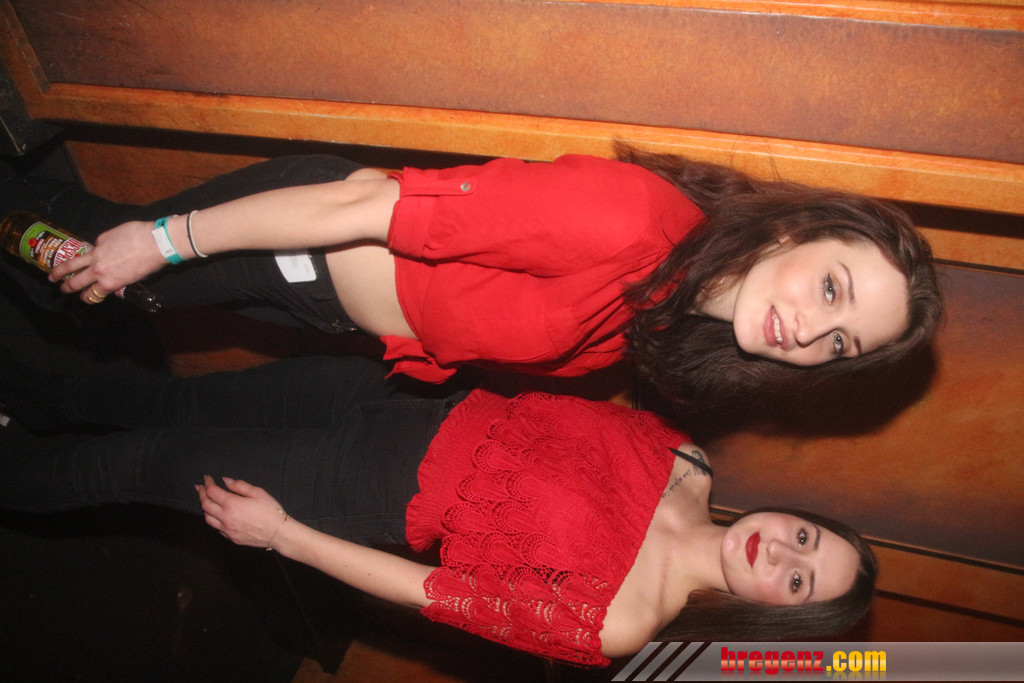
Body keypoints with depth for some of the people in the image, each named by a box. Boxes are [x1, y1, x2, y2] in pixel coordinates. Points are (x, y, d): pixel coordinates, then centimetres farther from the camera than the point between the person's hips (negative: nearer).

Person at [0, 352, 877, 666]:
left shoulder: (614, 624, -19)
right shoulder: (688, 462, -6)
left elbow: (437, 592, -18)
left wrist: (282, 534, -14)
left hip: (369, 498, -4)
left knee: (148, 461, 7)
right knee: (185, 397, 15)